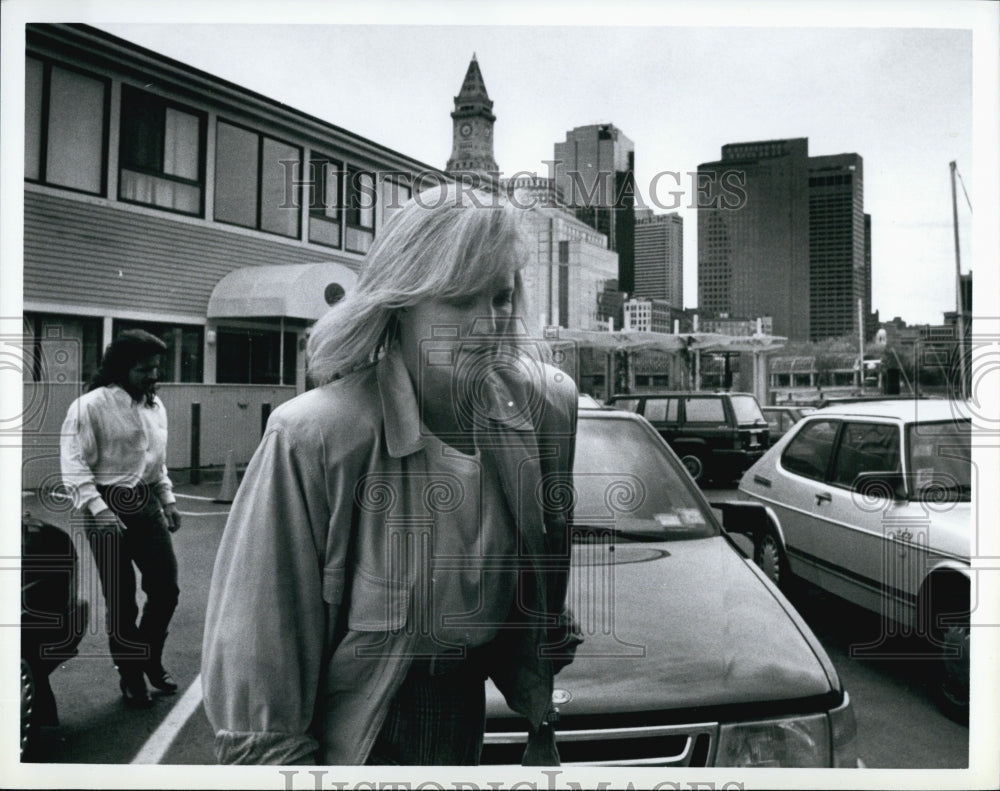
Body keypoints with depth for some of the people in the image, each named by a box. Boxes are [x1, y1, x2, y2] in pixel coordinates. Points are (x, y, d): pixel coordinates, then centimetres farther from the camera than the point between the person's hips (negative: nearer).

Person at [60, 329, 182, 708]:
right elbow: (73, 463, -15)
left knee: (166, 588, 7)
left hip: (146, 503, 6)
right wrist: (98, 508, -24)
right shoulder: (92, 405, -13)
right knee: (121, 600, 4)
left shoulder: (155, 405, 9)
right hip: (108, 506, -6)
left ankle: (149, 659, 31)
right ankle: (131, 678, 23)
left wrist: (168, 499, 11)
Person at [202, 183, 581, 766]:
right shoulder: (314, 438, -26)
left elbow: (553, 588, -2)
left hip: (470, 717, 4)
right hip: (350, 736, -3)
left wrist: (545, 721, 2)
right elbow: (256, 651, -20)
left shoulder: (547, 405, -14)